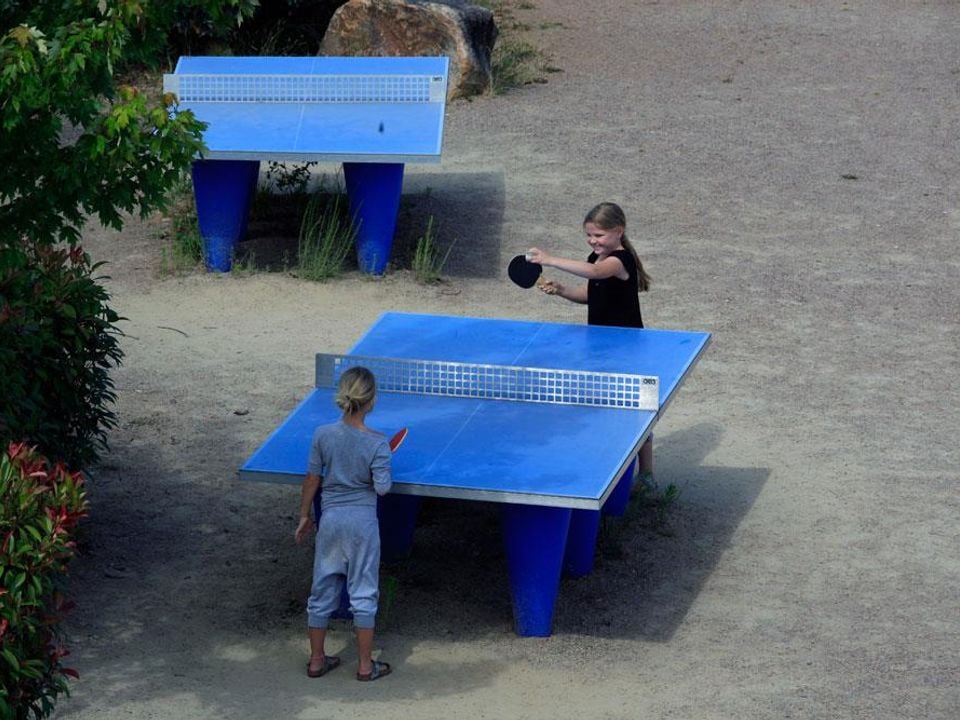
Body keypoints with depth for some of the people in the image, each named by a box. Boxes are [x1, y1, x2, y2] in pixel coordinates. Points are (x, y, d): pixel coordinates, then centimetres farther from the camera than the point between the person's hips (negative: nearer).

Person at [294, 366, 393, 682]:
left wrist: (304, 516, 11)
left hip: (330, 518, 3)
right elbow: (382, 487, -16)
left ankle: (316, 660, 24)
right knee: (363, 593, 9)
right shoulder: (377, 443, -18)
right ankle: (366, 665, 16)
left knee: (322, 590, 15)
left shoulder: (323, 435, -9)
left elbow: (312, 478, -1)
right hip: (362, 522, -3)